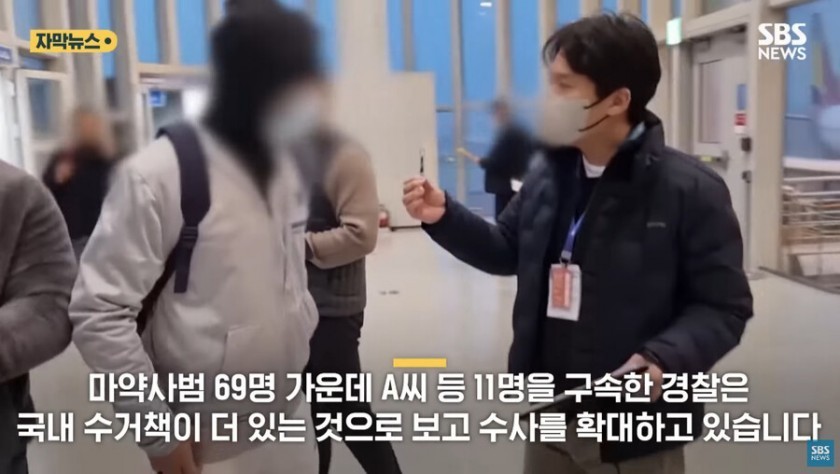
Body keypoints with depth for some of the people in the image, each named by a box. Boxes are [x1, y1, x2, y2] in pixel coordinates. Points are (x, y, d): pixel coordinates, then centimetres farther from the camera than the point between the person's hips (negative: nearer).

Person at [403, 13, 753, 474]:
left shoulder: (689, 190, -16)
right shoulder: (547, 176, 1)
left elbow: (723, 307, -12)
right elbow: (507, 252, 14)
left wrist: (662, 360, -28)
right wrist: (444, 217, -2)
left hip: (636, 432, -5)